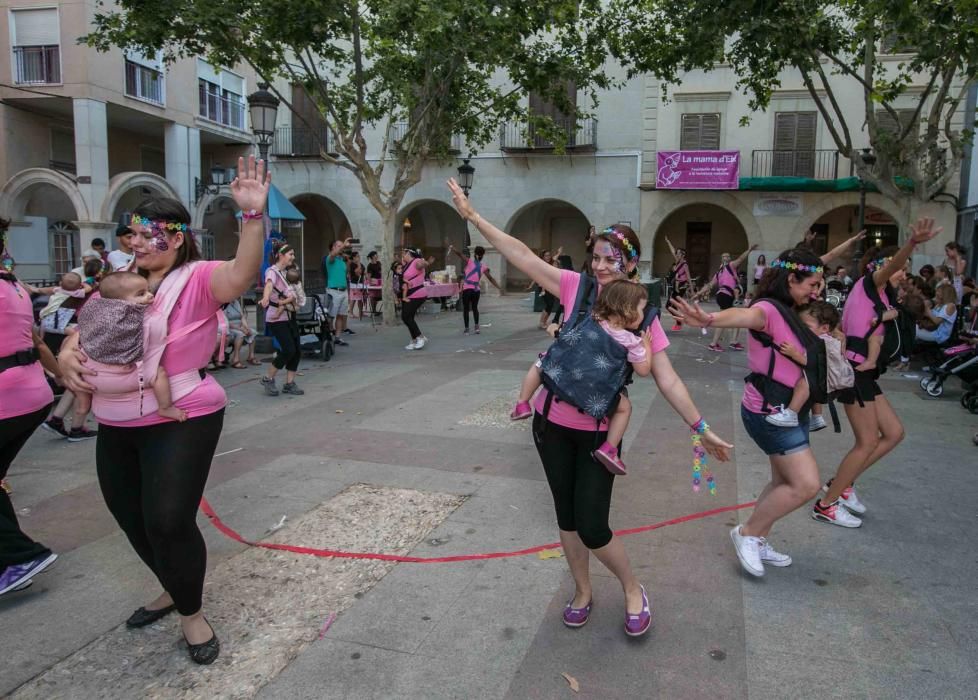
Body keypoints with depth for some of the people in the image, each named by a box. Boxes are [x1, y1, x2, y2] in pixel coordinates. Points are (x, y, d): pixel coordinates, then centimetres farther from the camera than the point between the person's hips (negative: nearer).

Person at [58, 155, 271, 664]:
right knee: (131, 518, 19)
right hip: (117, 424, 8)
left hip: (181, 419, -7)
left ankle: (192, 613, 19)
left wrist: (253, 215, -44)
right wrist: (67, 355, -6)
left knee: (169, 520, -8)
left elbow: (243, 275, -31)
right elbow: (82, 331, 17)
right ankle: (172, 589, 44)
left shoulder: (197, 279, -11)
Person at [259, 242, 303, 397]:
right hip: (276, 319, -8)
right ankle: (267, 379, 3)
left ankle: (289, 383, 13)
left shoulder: (285, 273, 12)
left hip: (288, 317, 8)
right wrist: (265, 298, -57)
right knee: (288, 350, -15)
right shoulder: (272, 271, -13)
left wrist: (283, 302, -16)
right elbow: (269, 285, -36)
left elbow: (293, 296, 5)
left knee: (297, 350, 3)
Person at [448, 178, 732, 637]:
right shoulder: (576, 287, -5)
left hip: (599, 432, -2)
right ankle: (582, 591, 40)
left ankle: (633, 590, 27)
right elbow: (520, 255, -8)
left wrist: (702, 429, -6)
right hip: (553, 423, 3)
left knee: (592, 528, -3)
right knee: (567, 516, 16)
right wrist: (473, 216, -10)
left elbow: (667, 380, -6)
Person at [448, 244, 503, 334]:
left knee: (466, 309, 6)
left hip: (467, 289, -3)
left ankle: (466, 329, 4)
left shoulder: (469, 261, -2)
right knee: (474, 308, 20)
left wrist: (452, 248, -11)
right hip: (476, 290, 3)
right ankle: (476, 326, 8)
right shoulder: (483, 267, 5)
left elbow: (459, 254, -13)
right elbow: (491, 279, 6)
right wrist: (500, 288, 10)